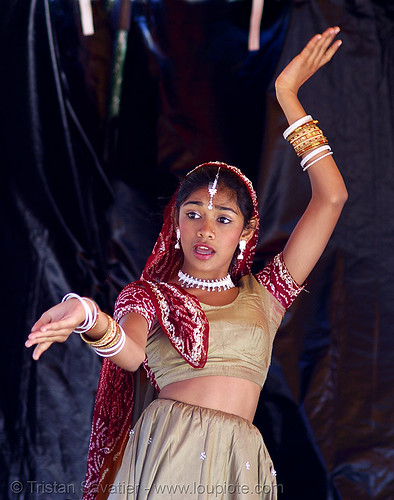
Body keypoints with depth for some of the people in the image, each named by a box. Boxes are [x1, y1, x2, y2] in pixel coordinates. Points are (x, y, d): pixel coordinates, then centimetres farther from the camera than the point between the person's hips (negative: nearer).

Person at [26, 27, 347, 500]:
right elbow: (130, 352, -13)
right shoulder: (150, 296, 12)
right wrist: (88, 317, -36)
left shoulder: (262, 296, 17)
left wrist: (288, 96, 16)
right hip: (166, 456, -2)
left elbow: (331, 197, 14)